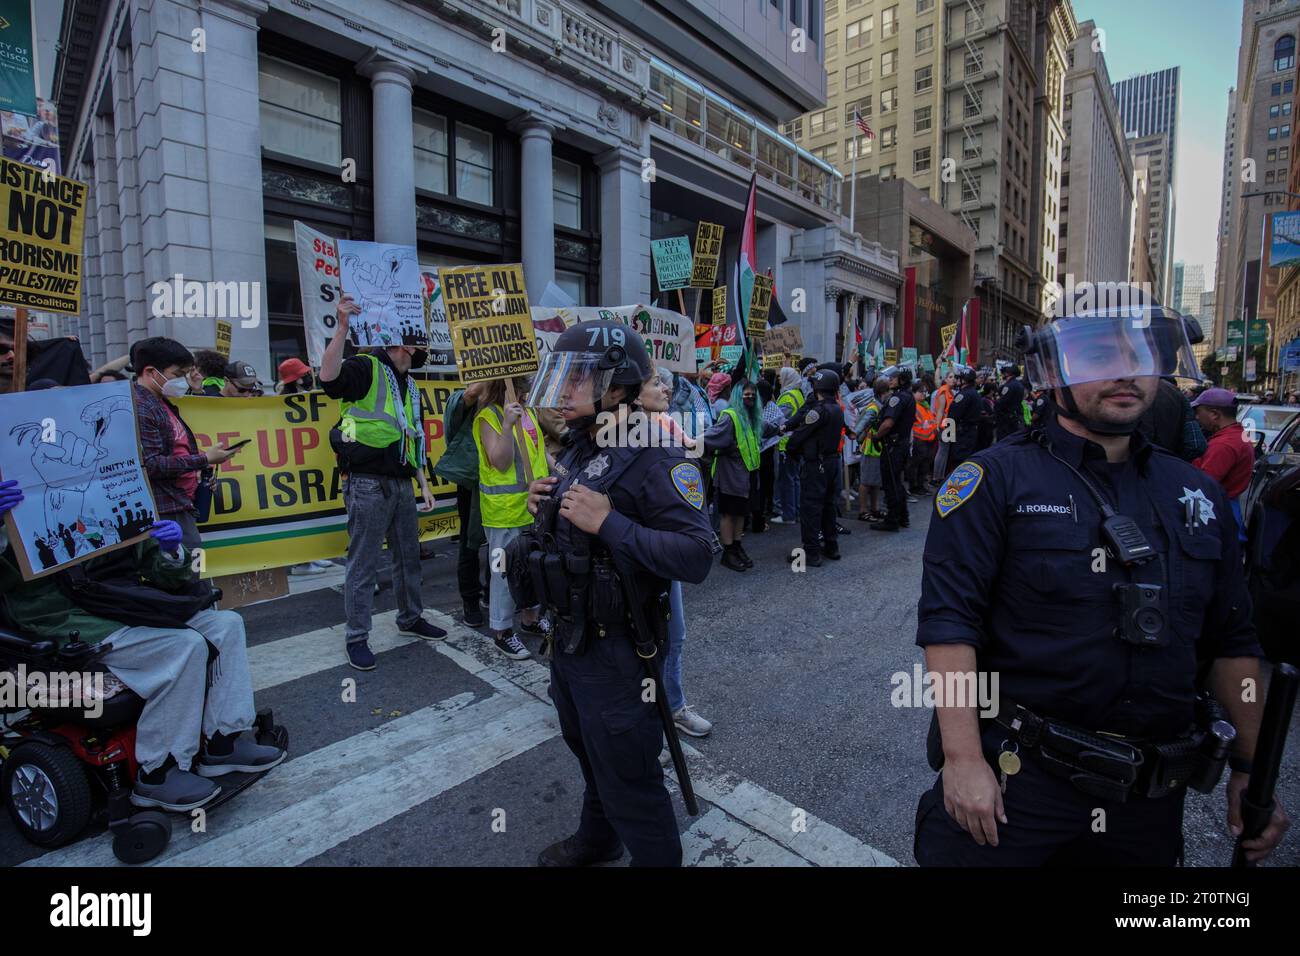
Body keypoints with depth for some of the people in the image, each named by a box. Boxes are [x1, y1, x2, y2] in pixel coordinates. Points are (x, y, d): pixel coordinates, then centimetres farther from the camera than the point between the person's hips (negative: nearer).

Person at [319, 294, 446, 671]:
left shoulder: (409, 386, 19)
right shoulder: (366, 368, -6)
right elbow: (329, 377, -29)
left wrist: (423, 483, 21)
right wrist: (342, 327, -37)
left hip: (401, 484, 8)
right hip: (368, 483, -8)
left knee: (408, 556, 17)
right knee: (363, 564, 0)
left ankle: (410, 617, 34)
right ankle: (356, 637, 12)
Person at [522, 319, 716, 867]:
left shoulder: (655, 458, -22)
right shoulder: (577, 448, 6)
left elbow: (697, 556, -30)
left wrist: (609, 523, -32)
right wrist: (543, 506, -3)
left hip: (615, 651, -9)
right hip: (567, 638, 9)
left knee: (628, 784, 9)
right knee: (591, 759, 29)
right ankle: (596, 841, 54)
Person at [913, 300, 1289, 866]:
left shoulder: (1196, 494, 8)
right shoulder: (997, 479, -12)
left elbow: (1231, 640, 14)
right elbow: (949, 619, -17)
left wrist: (1251, 767, 13)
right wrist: (964, 757, -20)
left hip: (1151, 796, 6)